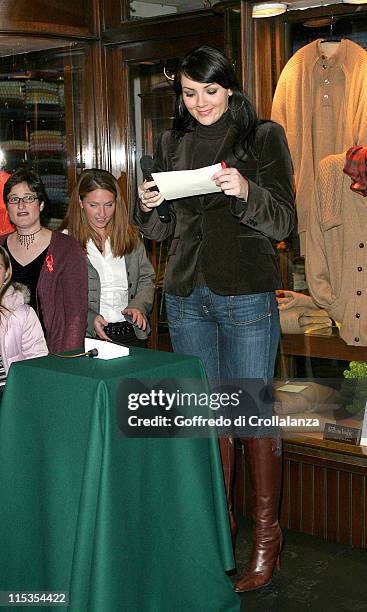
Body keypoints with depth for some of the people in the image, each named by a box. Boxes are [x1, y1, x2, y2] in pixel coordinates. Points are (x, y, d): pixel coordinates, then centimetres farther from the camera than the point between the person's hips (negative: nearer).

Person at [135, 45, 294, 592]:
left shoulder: (263, 137, -1)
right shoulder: (171, 144, 12)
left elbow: (283, 223, -5)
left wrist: (246, 191, -24)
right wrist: (147, 206, -6)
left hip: (245, 298, -4)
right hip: (186, 296, 5)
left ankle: (267, 534, 11)